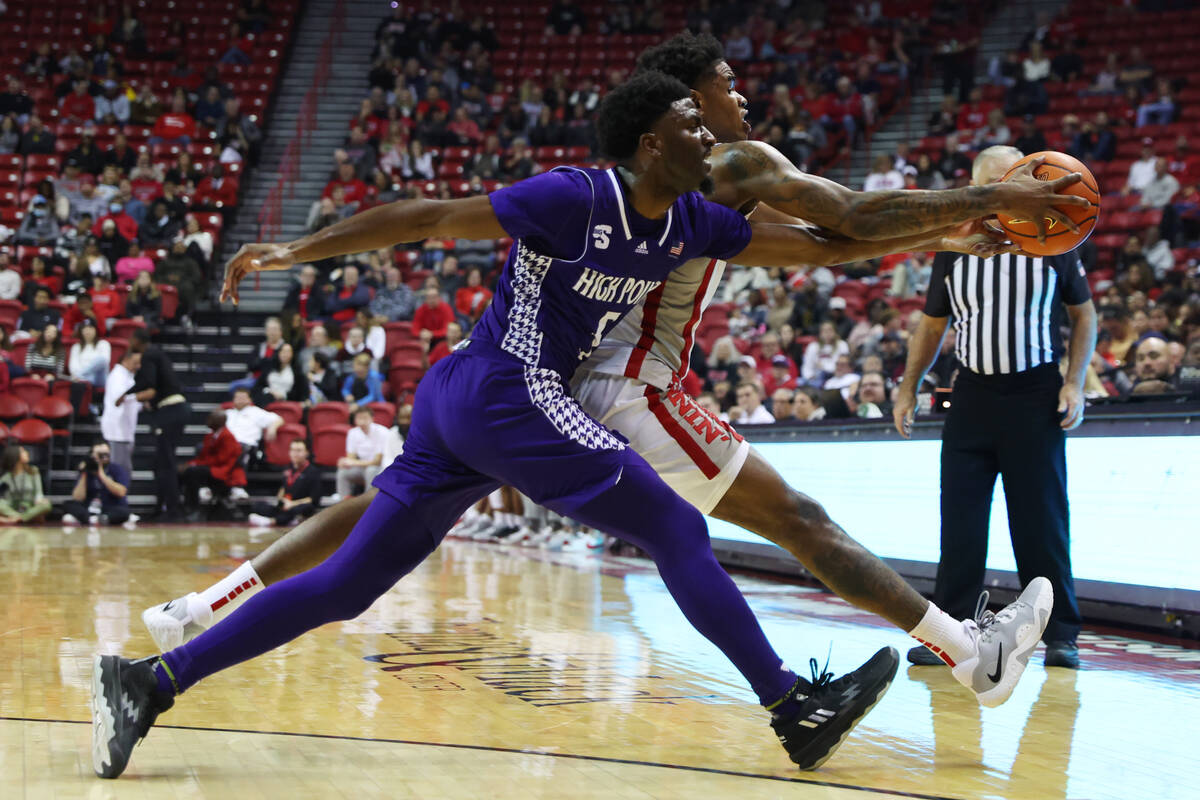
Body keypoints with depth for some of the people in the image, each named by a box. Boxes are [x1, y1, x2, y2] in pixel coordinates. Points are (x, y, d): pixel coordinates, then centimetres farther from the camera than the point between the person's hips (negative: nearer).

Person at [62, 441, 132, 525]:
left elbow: (121, 492, -16)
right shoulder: (87, 472, 7)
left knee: (124, 511, -35)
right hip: (89, 510, 3)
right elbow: (77, 499, -2)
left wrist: (102, 475, -15)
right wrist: (83, 476, -10)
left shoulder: (118, 469, 1)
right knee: (68, 505, -20)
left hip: (112, 511, -3)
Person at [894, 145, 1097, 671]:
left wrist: (1075, 382, -4)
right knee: (959, 521, 2)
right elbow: (932, 325, 15)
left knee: (1042, 520, 0)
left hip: (1035, 394, -2)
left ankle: (1060, 634, 10)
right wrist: (908, 390, 12)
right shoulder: (953, 248, 6)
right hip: (973, 392, 2)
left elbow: (1084, 314, 7)